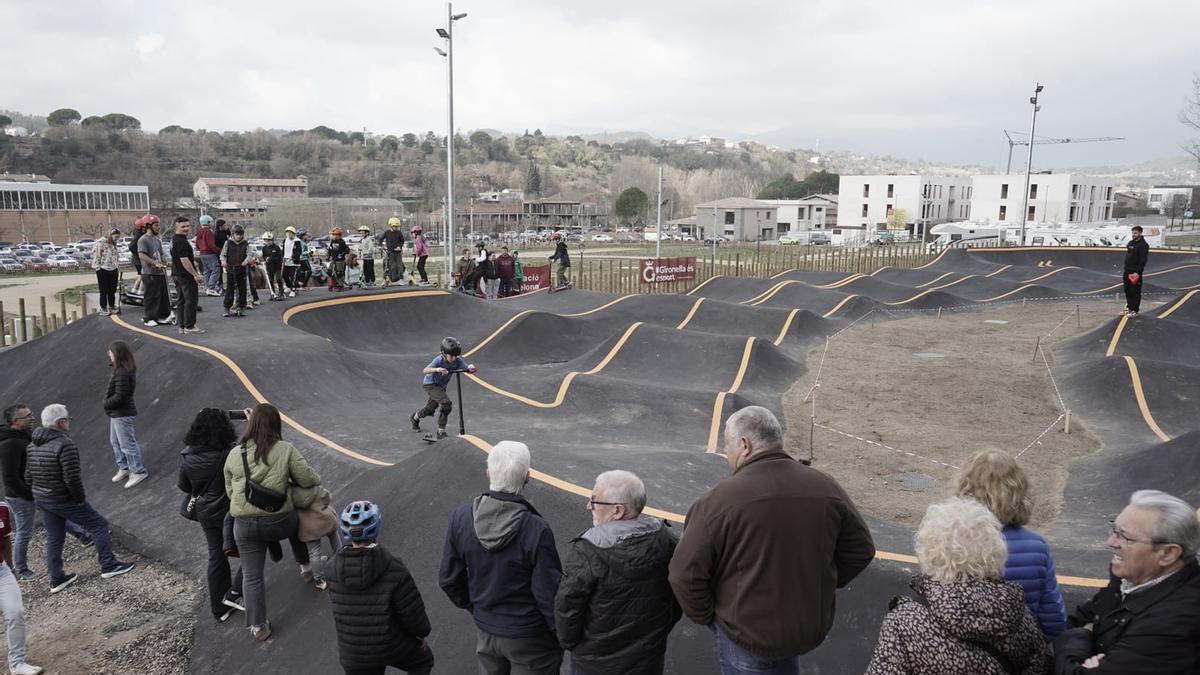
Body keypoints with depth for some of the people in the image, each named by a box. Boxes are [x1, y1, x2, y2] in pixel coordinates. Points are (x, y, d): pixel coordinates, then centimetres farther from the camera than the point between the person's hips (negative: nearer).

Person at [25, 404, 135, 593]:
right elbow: (72, 478, -26)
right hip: (65, 501, -8)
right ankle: (108, 566, 12)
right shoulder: (65, 445, -24)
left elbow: (28, 476, 9)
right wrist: (81, 499, -12)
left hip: (42, 500, 8)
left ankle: (57, 580, 28)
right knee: (98, 525, 7)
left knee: (54, 538, 19)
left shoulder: (33, 445, 3)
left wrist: (39, 495, 19)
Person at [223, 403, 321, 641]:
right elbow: (308, 480, -8)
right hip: (280, 522, -1)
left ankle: (258, 626, 17)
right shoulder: (286, 450, -10)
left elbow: (230, 491, 9)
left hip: (245, 524, 2)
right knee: (298, 522, 34)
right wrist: (316, 479, 15)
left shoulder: (234, 455, 0)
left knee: (251, 575, 12)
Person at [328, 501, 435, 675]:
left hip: (352, 654, 3)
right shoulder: (393, 568, -23)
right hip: (393, 647, -3)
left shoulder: (332, 568, -13)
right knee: (423, 660, 29)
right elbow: (412, 610, -16)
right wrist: (422, 633, 3)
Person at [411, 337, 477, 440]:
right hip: (430, 384, -6)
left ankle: (415, 417, 56)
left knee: (430, 409, 23)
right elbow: (425, 370, -43)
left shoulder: (458, 360, -18)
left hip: (441, 386, 6)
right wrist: (437, 369, -61)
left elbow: (468, 369, -27)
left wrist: (470, 368, -51)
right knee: (446, 403, -25)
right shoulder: (439, 360, -31)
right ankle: (441, 431, -13)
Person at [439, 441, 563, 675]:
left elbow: (448, 578, -1)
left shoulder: (461, 517, -13)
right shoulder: (535, 529, -28)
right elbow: (549, 594, -21)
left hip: (485, 629, 5)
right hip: (529, 638, -5)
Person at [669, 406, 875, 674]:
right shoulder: (826, 488, -7)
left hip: (748, 637, -4)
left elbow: (685, 574, -19)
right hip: (814, 628, 5)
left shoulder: (719, 500, -22)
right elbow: (861, 551, 4)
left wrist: (708, 617, -2)